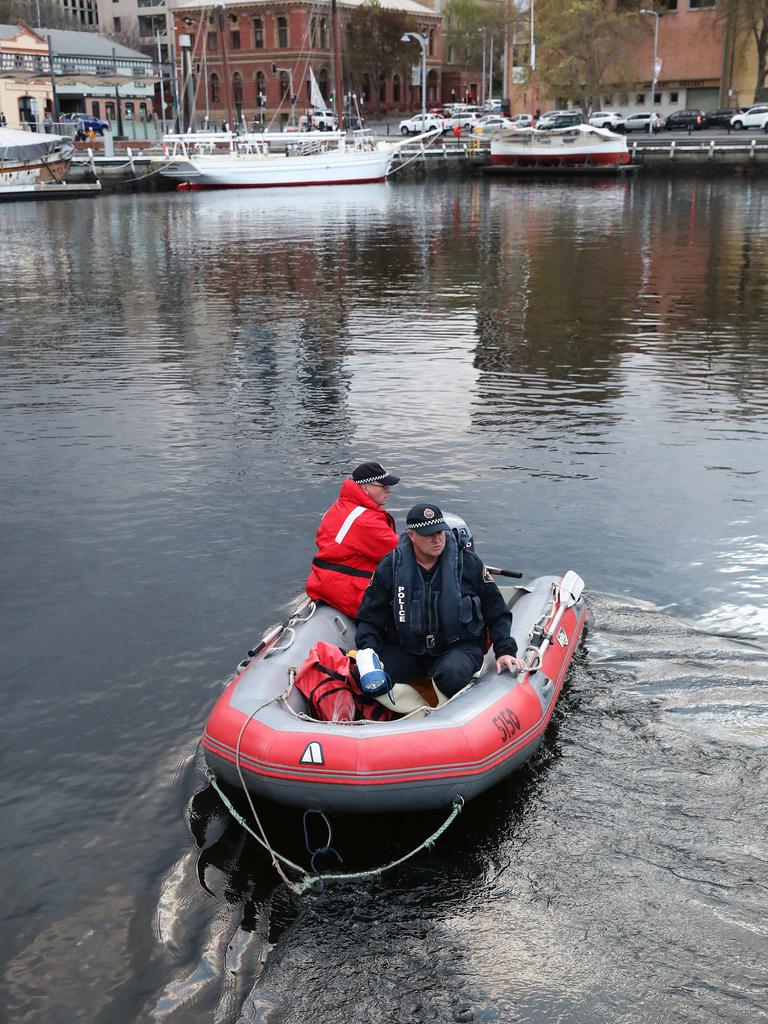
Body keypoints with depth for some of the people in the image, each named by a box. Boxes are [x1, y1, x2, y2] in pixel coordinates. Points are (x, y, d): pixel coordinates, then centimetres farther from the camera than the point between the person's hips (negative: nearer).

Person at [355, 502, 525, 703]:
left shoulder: (468, 562, -2)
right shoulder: (391, 567, -2)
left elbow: (497, 614, 6)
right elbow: (369, 619, 3)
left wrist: (505, 651, -7)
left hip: (460, 647, -1)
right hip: (407, 649, 2)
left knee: (451, 674, -37)